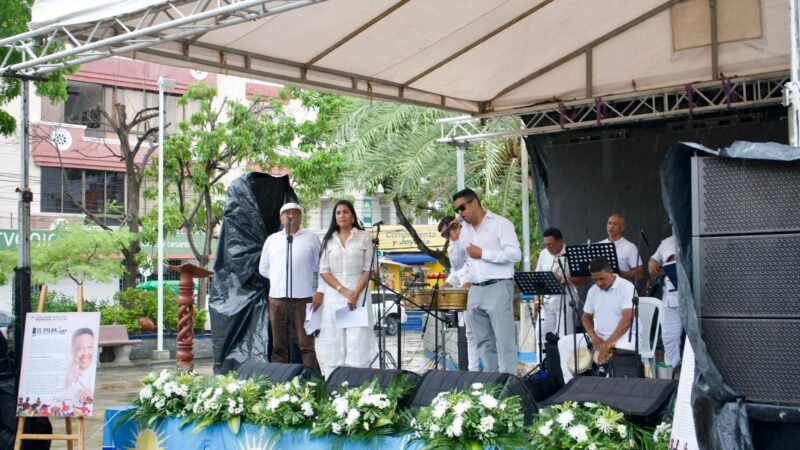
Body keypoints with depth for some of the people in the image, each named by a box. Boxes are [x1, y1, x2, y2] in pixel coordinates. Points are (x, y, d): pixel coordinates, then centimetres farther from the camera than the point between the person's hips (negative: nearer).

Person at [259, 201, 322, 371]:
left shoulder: (311, 238, 8)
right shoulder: (272, 239, 16)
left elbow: (320, 268, 6)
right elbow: (263, 268, 20)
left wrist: (319, 291, -1)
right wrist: (280, 279, 9)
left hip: (304, 296, -3)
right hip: (277, 297, 3)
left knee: (306, 343, -5)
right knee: (279, 345, 6)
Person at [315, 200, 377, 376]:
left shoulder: (364, 237, 4)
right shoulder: (328, 239, 9)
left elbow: (368, 269, 0)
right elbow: (324, 271, 2)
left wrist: (356, 293, -13)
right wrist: (343, 291, -11)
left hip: (359, 295, -2)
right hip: (334, 297, 2)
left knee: (358, 341, -7)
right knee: (333, 342, 1)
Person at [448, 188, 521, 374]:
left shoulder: (500, 223, -2)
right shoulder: (463, 230, 14)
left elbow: (515, 254, -13)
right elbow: (456, 265, 16)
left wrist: (482, 253, -11)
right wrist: (454, 240, 2)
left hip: (498, 288, -6)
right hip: (475, 291, 6)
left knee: (504, 341, -7)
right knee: (485, 342, 9)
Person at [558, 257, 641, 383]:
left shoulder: (626, 287, -14)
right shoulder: (593, 290, 7)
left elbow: (627, 319, -24)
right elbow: (586, 317, 15)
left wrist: (608, 343, -30)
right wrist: (593, 336, -6)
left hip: (626, 335, -7)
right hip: (599, 336, 7)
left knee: (621, 349, -42)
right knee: (564, 343, -7)